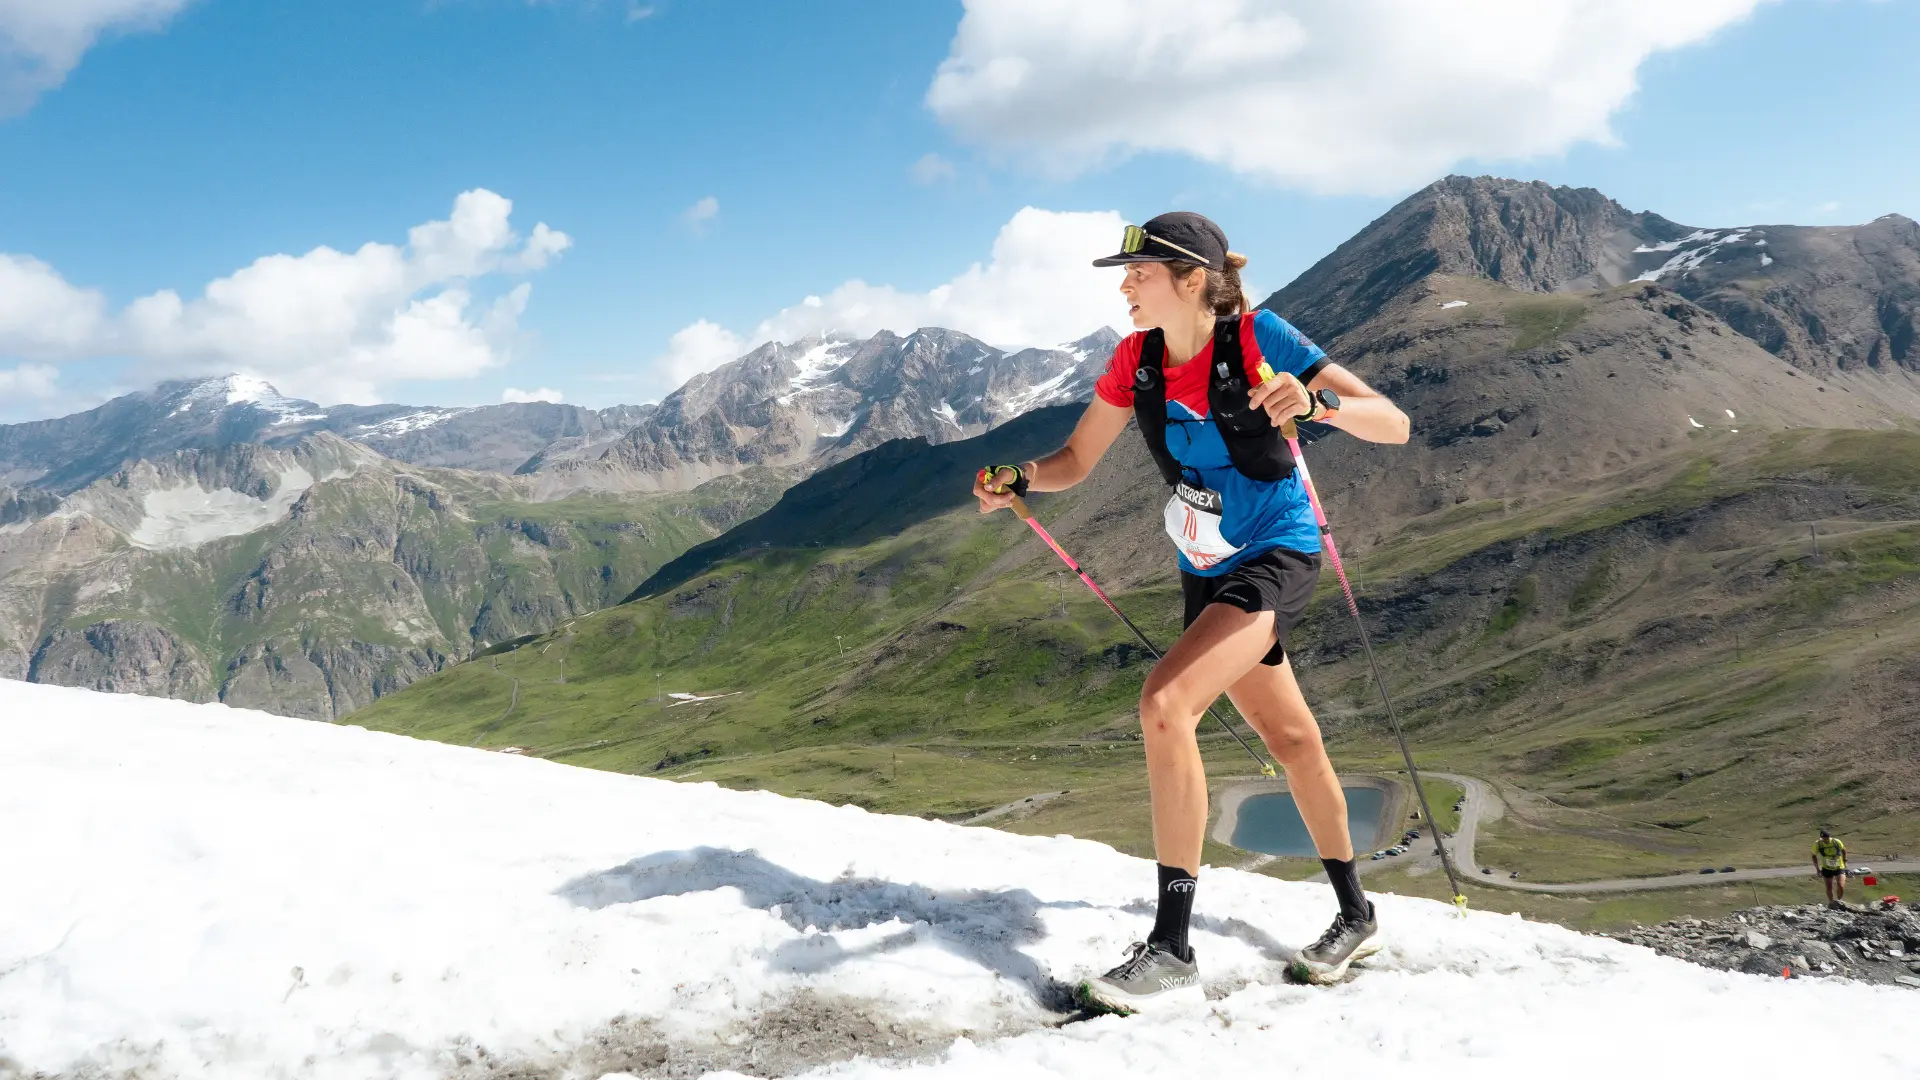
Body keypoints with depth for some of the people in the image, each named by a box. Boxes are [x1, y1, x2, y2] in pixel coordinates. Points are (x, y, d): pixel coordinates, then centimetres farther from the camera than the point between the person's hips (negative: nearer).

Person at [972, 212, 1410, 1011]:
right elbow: (1075, 461, 3)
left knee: (1163, 701, -26)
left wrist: (1316, 403, -40)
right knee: (1289, 738, 19)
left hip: (1278, 556, -7)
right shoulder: (1135, 359, -4)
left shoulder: (1258, 339, -20)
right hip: (1207, 570, 7)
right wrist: (1019, 479, -18)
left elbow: (1393, 424, -21)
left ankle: (1173, 950, -18)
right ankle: (1356, 915, 40)